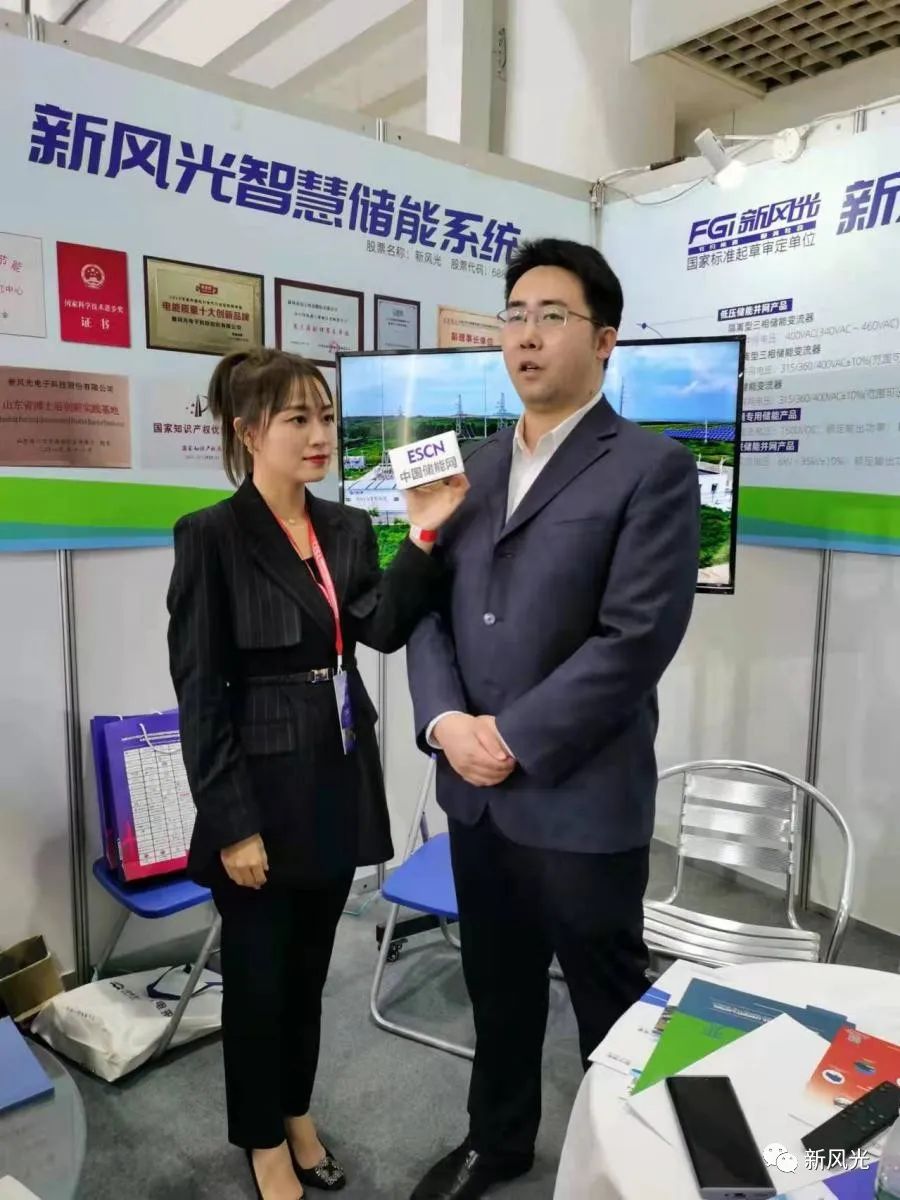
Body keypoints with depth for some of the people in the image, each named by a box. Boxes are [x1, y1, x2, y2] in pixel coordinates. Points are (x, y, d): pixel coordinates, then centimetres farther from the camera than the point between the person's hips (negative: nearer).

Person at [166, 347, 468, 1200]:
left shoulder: (348, 530, 5)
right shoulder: (210, 536, -13)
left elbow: (383, 628, -9)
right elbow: (199, 692, -14)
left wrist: (424, 535, -19)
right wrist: (232, 822, -15)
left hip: (338, 785, 6)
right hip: (263, 792, -5)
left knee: (309, 968, 21)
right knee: (258, 976, 13)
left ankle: (296, 1114, 44)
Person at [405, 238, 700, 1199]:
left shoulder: (653, 468, -9)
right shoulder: (477, 466, 10)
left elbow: (635, 639, -17)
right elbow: (427, 606, 7)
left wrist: (515, 741, -16)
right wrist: (445, 721, -9)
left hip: (581, 799, -5)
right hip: (474, 791, 6)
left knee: (610, 1008, 15)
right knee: (497, 987, 23)